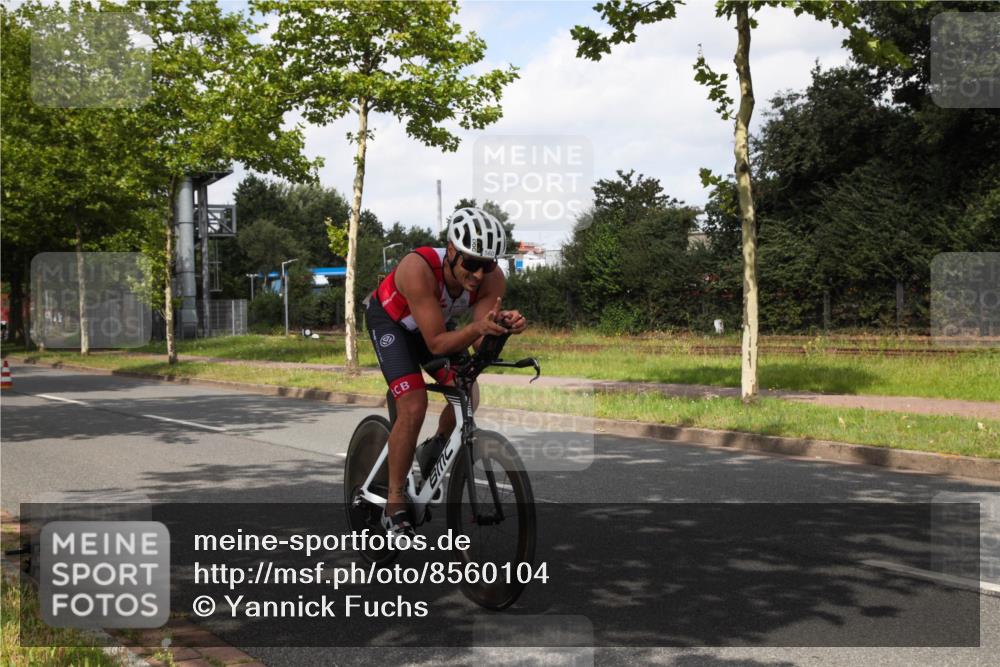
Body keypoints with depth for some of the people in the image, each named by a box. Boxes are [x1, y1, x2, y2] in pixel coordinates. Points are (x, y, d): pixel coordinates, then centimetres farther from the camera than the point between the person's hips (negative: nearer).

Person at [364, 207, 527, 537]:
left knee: (467, 395, -10)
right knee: (413, 406, -21)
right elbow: (436, 343, -40)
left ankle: (436, 450, 23)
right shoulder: (419, 268, -41)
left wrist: (502, 326, -51)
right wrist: (477, 327, -56)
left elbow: (482, 345, -30)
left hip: (438, 320, 5)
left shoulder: (493, 280, -28)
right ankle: (394, 506, -8)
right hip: (390, 320, -5)